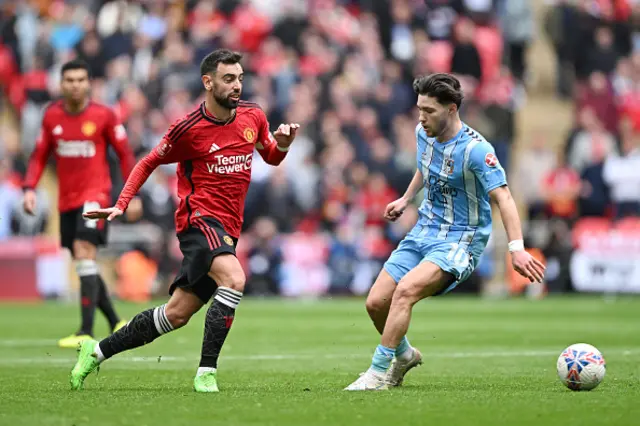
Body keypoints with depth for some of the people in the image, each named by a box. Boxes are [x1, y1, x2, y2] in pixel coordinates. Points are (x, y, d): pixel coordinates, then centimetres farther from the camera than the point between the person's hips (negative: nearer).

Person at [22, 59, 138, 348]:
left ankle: (86, 332, -22)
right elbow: (39, 156, 12)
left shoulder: (104, 115, -7)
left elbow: (125, 155, 0)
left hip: (95, 195, -5)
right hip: (66, 200, 5)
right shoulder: (51, 116, 4)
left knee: (84, 254, -19)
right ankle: (116, 324, 26)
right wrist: (29, 188, -1)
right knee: (84, 265, 10)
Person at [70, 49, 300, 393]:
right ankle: (206, 373, -27)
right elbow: (149, 162, 4)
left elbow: (271, 157, 22)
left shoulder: (253, 117, 5)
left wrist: (282, 144, -1)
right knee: (234, 279, -32)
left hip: (227, 229, 6)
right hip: (199, 219, -6)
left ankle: (96, 351, 20)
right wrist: (120, 205, -3)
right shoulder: (189, 129, -9)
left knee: (176, 314, 5)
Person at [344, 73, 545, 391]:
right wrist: (406, 199, 30)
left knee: (405, 291, -30)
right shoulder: (424, 133, 2)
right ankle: (404, 355, 28)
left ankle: (378, 372, -23)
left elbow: (502, 197, -29)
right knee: (376, 302, -1)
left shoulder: (475, 149, -21)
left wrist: (516, 248, -39)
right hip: (424, 232, 7)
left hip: (459, 240, -7)